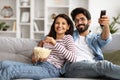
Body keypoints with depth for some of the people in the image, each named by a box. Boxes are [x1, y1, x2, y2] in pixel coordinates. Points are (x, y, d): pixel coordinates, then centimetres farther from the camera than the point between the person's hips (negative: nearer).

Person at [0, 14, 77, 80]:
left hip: (51, 69, -6)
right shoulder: (48, 38, 27)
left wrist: (56, 44, -18)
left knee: (10, 70, -29)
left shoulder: (68, 38, 9)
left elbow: (73, 58, -11)